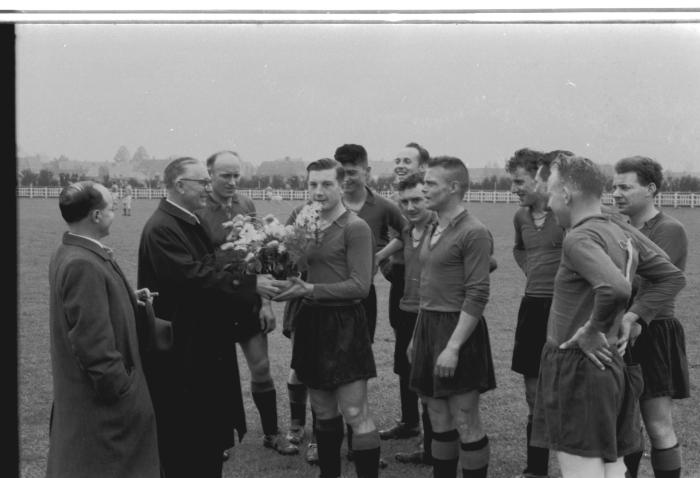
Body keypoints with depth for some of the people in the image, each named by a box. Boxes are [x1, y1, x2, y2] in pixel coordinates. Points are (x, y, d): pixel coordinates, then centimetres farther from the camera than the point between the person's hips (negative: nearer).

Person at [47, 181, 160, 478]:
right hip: (102, 399, -10)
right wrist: (120, 390, -19)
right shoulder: (83, 265, -26)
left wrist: (130, 300, 6)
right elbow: (93, 341, -27)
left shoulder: (67, 254, 6)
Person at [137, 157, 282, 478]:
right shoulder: (161, 228, -18)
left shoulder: (190, 223, 13)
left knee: (209, 436, 16)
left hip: (206, 349, 10)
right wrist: (251, 285, -25)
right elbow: (194, 276, -27)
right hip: (181, 354, -10)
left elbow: (208, 267, 11)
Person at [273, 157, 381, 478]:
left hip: (343, 325, -7)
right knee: (322, 411, 16)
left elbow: (360, 286, -14)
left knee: (355, 414, -5)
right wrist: (290, 285, -4)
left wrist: (311, 290, -19)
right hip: (312, 322, 7)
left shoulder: (355, 227, -10)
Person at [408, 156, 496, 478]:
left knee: (465, 423, -1)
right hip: (428, 327, 8)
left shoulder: (474, 233, -13)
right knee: (439, 421, 14)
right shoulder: (434, 230, 13)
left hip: (459, 330, -8)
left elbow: (477, 295, -18)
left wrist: (453, 347, -22)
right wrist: (417, 336, 16)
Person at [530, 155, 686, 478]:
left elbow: (617, 289, -33)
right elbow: (673, 278, 18)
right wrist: (630, 316, 12)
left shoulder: (579, 238, -18)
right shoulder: (626, 236, 10)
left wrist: (592, 330, -18)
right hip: (613, 365, 9)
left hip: (577, 368, -9)